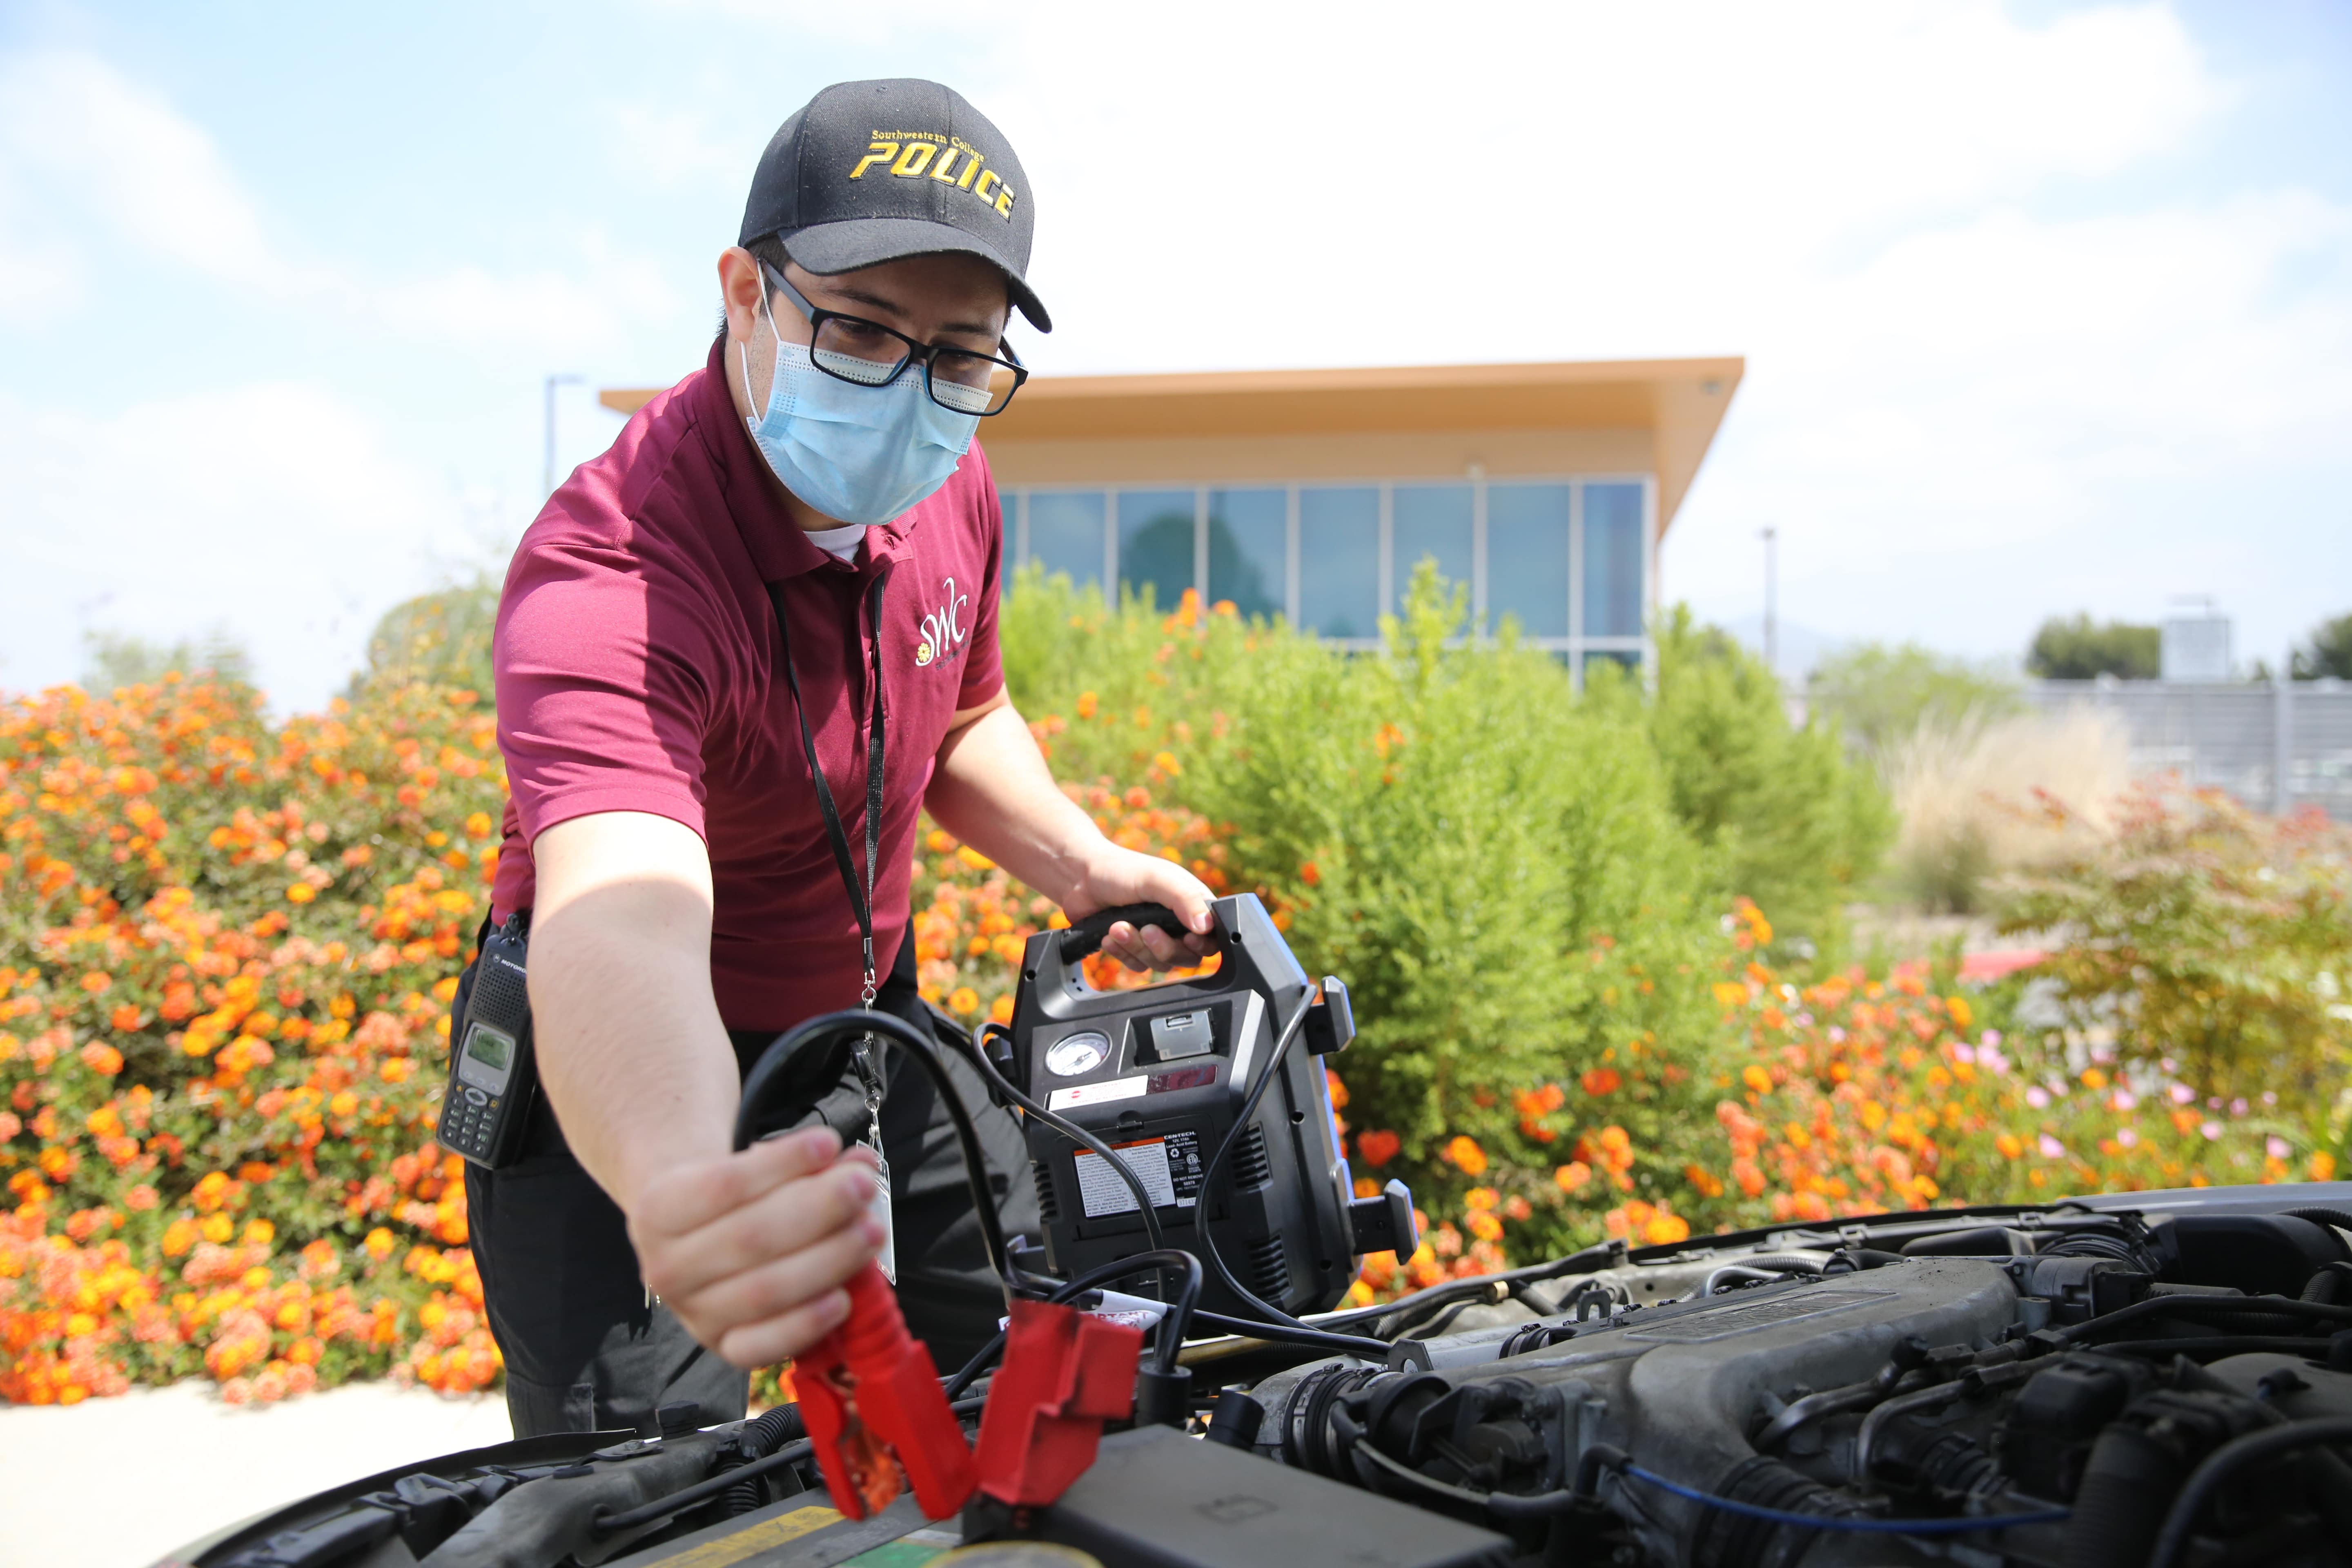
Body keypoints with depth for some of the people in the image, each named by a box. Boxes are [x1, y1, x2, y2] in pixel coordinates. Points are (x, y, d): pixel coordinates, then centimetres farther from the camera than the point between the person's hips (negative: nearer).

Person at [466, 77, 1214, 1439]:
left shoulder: (949, 491, -9)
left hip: (871, 1026, 7)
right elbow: (616, 922, -53)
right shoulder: (610, 579, -35)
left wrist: (1077, 862, -8)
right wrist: (677, 1186, -73)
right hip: (626, 1085, -6)